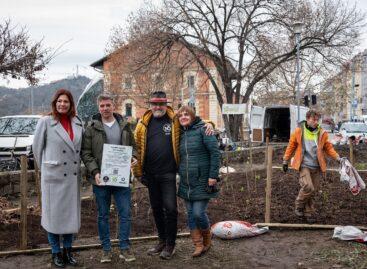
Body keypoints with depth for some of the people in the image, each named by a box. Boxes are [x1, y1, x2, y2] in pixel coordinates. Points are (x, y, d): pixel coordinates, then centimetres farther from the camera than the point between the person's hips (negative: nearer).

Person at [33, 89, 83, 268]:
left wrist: (77, 166, 9)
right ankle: (56, 253, 19)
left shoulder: (77, 123, 6)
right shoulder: (45, 122, -6)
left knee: (71, 213, 10)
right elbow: (37, 147, 2)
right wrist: (45, 167, 7)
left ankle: (67, 250, 24)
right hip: (53, 176, -4)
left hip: (73, 176, 4)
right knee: (53, 214, 4)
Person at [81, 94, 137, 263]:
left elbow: (132, 146, 16)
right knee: (103, 215, 9)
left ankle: (124, 247, 16)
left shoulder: (124, 126, 7)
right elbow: (86, 153, -3)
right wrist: (95, 171, -14)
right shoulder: (91, 128, -1)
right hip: (101, 179, -1)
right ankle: (106, 249, 21)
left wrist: (133, 157, -5)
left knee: (125, 213, 3)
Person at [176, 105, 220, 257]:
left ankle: (207, 238, 20)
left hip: (202, 182, -6)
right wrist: (180, 173, 12)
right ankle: (198, 245, 20)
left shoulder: (202, 129, -7)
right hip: (186, 184, 6)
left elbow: (215, 152, -12)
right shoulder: (181, 134, 11)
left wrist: (213, 176, -16)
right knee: (191, 215, 8)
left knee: (199, 213, -8)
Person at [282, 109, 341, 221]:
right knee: (308, 187, -19)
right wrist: (285, 161, 8)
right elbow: (291, 146, 6)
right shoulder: (299, 131, -2)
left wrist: (337, 158, -3)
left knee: (313, 190, 7)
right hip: (304, 165, -3)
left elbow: (328, 148, 11)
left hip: (316, 166, 4)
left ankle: (308, 213, 22)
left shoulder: (322, 133, 4)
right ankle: (299, 207, 5)